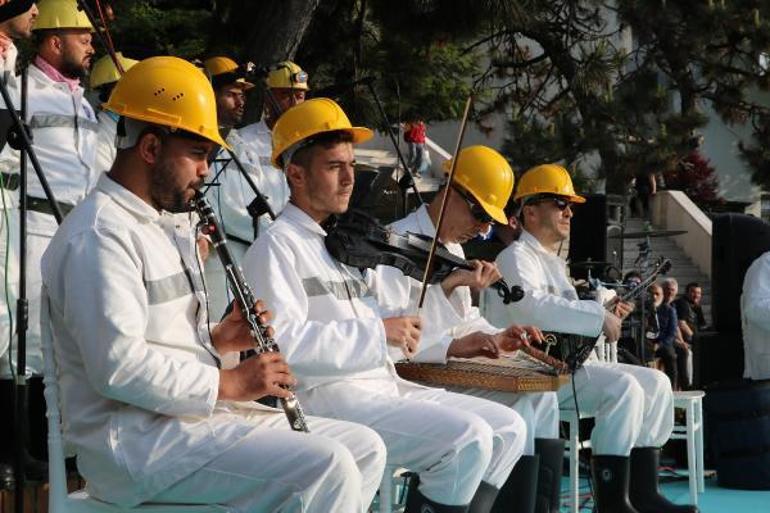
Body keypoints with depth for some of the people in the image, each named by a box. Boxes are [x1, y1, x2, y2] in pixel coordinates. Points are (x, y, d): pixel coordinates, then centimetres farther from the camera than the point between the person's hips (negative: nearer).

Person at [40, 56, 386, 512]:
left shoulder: (166, 226, 19)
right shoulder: (100, 235, -14)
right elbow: (118, 367, -24)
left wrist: (217, 340, 8)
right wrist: (230, 382, -18)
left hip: (196, 413, 10)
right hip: (132, 439, -10)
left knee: (365, 448, 2)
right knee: (325, 468, -25)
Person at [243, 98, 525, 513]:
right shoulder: (276, 246, -7)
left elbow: (394, 319, 18)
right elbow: (282, 341, -22)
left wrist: (446, 290, 3)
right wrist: (377, 331, -21)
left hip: (383, 386, 9)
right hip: (325, 400, -9)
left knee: (508, 428, 5)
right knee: (468, 439, -23)